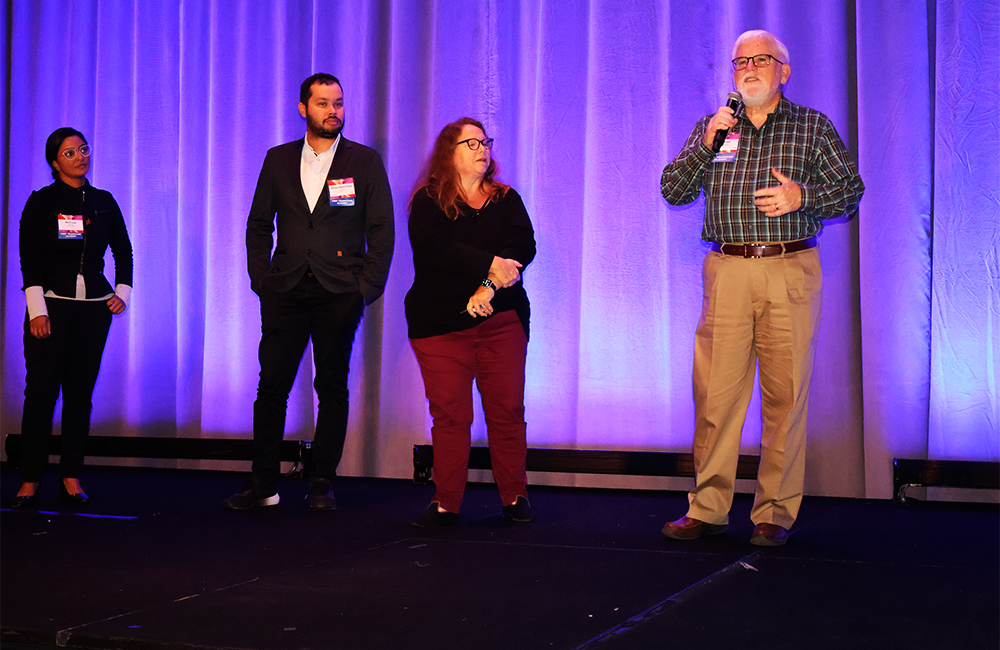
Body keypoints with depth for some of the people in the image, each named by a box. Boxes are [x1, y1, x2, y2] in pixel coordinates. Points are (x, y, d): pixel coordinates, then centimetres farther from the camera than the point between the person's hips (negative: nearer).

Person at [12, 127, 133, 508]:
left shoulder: (104, 202, 12)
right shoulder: (41, 202, 1)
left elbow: (123, 250, 20)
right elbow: (29, 259, -4)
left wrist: (123, 291, 7)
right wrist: (37, 310, -12)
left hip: (94, 306, 3)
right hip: (51, 304, -3)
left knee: (81, 393, 2)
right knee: (41, 391, -7)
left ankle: (71, 477, 8)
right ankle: (31, 479, -1)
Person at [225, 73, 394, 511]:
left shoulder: (365, 161, 4)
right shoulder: (278, 160, 10)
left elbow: (382, 229, 2)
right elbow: (258, 224, 14)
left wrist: (367, 287, -5)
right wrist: (261, 278, 4)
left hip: (339, 293, -1)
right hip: (285, 292, 2)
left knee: (332, 388, 3)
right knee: (271, 386, -1)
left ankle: (322, 483, 13)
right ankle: (263, 483, 7)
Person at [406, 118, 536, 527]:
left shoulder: (506, 201, 15)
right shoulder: (427, 202, 6)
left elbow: (523, 248, -1)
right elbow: (436, 248, -12)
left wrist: (489, 287, -16)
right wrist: (491, 265, -17)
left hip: (501, 320, 2)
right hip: (440, 321, -2)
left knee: (507, 409, 0)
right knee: (449, 413, -5)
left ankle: (515, 497, 10)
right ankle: (446, 503, 2)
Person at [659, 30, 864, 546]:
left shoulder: (813, 127, 11)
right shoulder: (711, 127, 17)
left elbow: (851, 191, 7)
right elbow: (673, 191, 10)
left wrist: (803, 196, -11)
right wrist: (706, 144, -4)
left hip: (790, 272, -1)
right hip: (726, 270, 2)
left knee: (785, 395, -3)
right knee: (715, 392, -2)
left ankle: (775, 513, 5)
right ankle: (707, 508, 5)